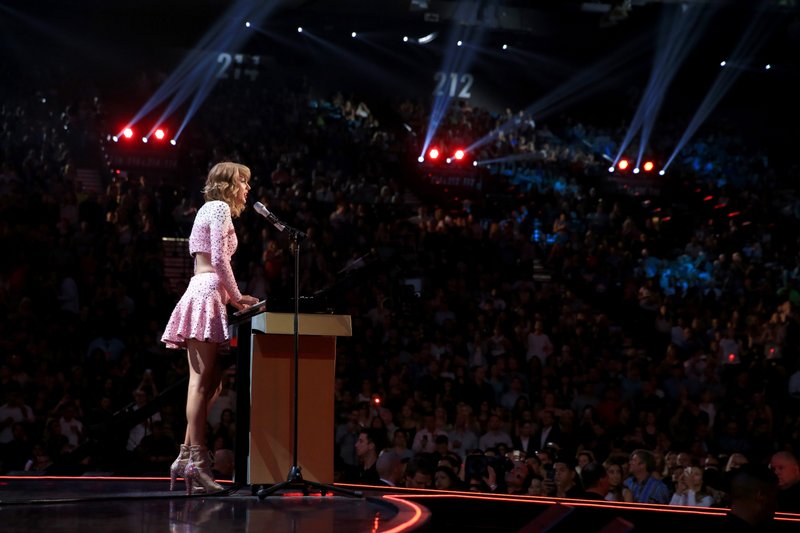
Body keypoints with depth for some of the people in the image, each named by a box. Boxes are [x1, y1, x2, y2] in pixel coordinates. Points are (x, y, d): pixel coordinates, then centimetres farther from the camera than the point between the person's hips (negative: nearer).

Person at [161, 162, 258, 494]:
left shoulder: (210, 209, 26)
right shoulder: (220, 208, -3)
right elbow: (219, 259, -14)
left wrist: (230, 296, 20)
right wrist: (236, 297, -7)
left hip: (200, 291, 10)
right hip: (208, 294, -10)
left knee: (210, 382, 6)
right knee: (202, 381, -15)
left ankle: (187, 457, 3)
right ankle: (196, 460, -20)